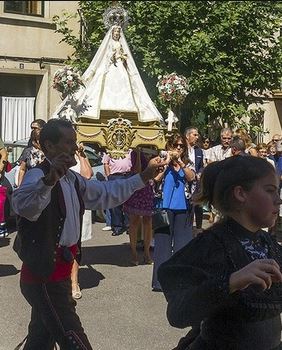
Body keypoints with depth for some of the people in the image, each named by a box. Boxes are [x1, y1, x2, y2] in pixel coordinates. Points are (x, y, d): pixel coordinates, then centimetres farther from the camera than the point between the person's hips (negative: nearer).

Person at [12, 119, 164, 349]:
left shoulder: (72, 179, 13)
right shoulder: (38, 176, -18)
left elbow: (106, 193, 23)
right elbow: (23, 206, -39)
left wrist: (144, 177, 18)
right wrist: (49, 180, -58)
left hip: (58, 272, 10)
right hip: (44, 273, -10)